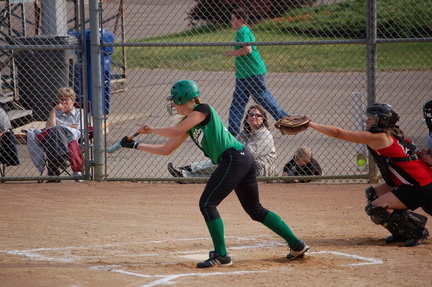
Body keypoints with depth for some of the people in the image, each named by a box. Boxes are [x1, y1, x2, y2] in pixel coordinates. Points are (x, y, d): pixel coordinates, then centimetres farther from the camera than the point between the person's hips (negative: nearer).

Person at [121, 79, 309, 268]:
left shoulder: (203, 110, -6)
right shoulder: (188, 124, 19)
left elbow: (175, 132, -15)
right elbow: (165, 150, 21)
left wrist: (151, 130, 0)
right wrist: (135, 145, 19)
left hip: (235, 158, -10)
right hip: (244, 160, 10)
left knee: (207, 204, -9)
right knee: (255, 210, 15)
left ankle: (221, 255, -8)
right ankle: (296, 245, 18)